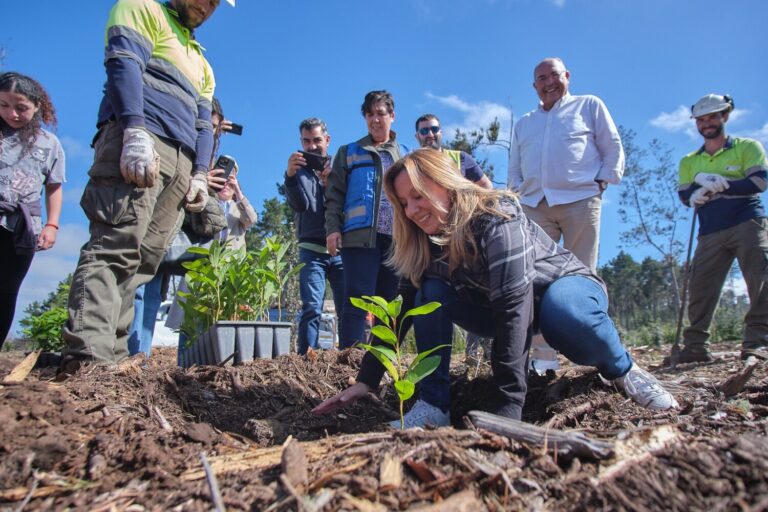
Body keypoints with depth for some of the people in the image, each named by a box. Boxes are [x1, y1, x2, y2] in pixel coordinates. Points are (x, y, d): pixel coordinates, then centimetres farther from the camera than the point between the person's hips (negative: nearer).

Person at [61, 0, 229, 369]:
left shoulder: (201, 64, 35)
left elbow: (203, 124, 26)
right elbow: (123, 63, -4)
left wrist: (200, 173, 8)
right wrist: (135, 131, -20)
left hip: (182, 162, 7)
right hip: (137, 140, -7)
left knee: (144, 258, -4)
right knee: (116, 244, -21)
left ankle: (112, 355, -6)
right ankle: (88, 353, -27)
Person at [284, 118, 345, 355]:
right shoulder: (300, 170, 9)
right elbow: (300, 204, -10)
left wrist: (331, 183, -17)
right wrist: (290, 176, -28)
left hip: (340, 250, 1)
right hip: (312, 250, -1)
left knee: (348, 309, -1)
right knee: (311, 309, -8)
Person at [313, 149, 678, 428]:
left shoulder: (497, 218, -32)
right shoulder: (424, 245, -12)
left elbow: (513, 303, -40)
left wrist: (507, 405, -45)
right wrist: (366, 380, -17)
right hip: (499, 307, 5)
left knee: (562, 315, -41)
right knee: (431, 292, -19)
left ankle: (621, 369, -8)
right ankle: (433, 405, -18)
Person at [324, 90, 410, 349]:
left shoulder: (405, 156, 21)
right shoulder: (349, 152, 15)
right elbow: (334, 194, 7)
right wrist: (332, 228, -7)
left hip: (397, 238, 3)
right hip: (360, 236, -3)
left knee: (389, 304, 5)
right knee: (358, 300, -10)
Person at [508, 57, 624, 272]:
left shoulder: (589, 105, 18)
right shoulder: (523, 123, 27)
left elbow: (613, 148, 13)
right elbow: (514, 169, 26)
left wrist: (601, 181, 0)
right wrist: (518, 190, 7)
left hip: (580, 200, -3)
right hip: (533, 205, 3)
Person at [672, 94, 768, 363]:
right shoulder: (689, 161, 16)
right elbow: (685, 196, 3)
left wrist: (710, 186, -13)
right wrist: (705, 182, -17)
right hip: (710, 233, 3)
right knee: (700, 287, -5)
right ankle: (695, 346, -1)